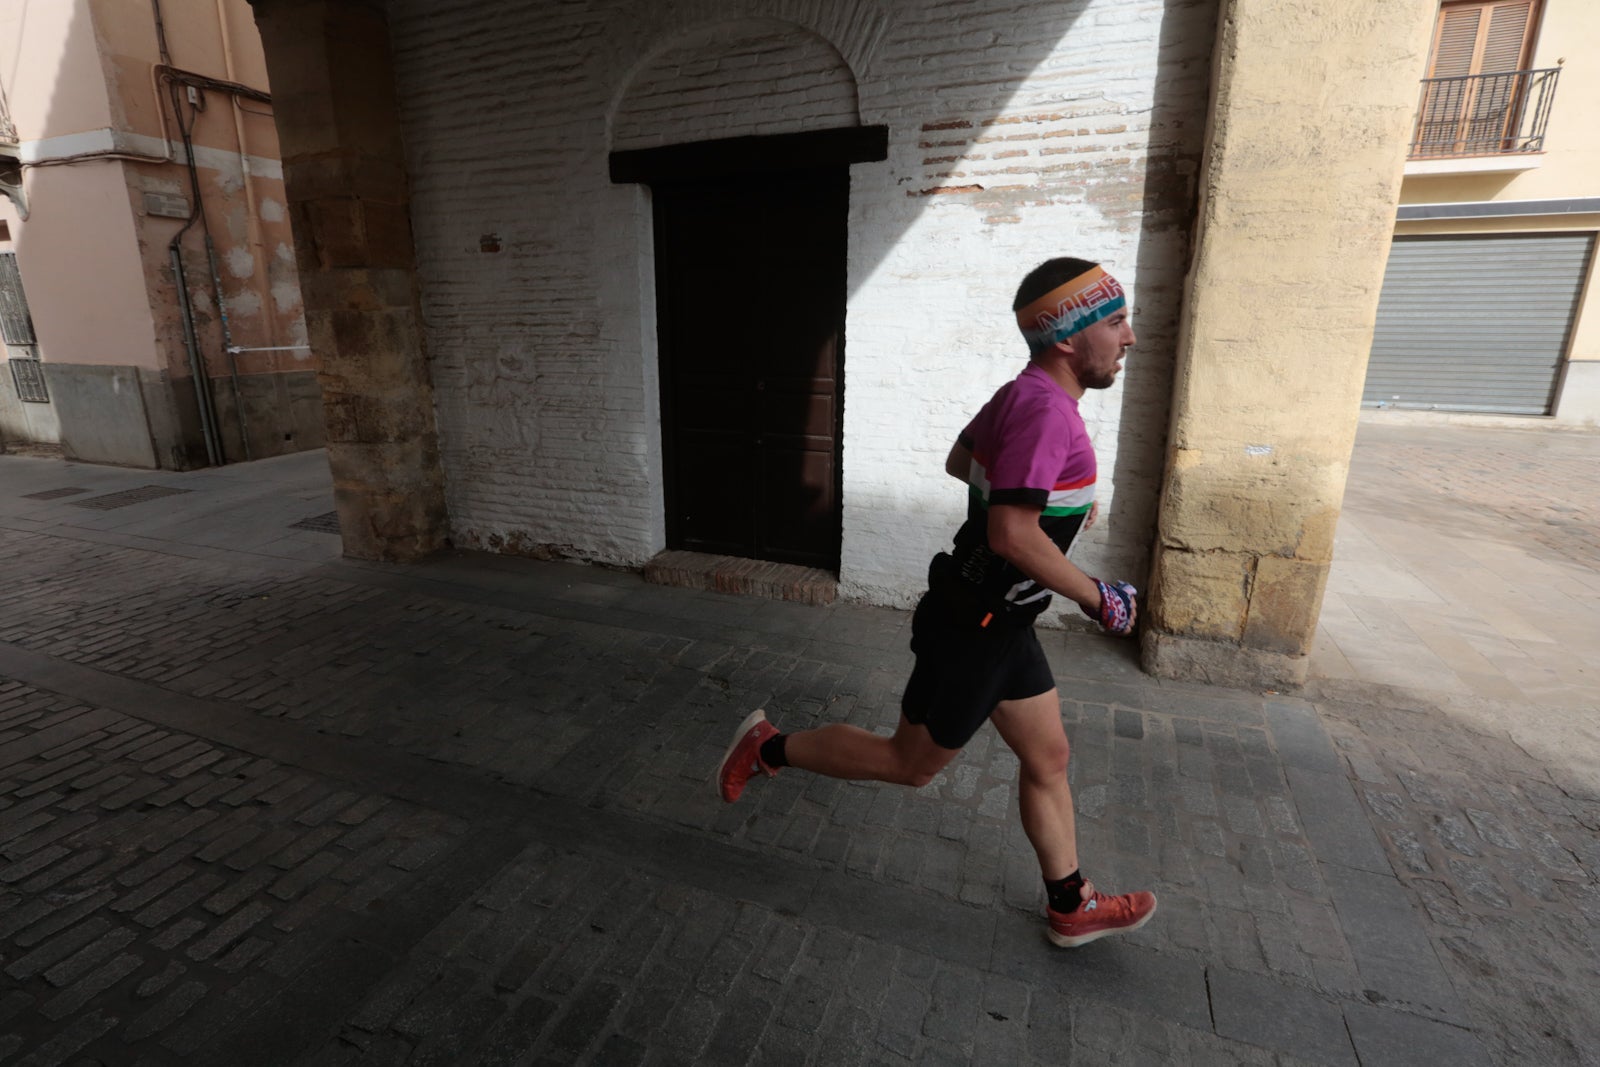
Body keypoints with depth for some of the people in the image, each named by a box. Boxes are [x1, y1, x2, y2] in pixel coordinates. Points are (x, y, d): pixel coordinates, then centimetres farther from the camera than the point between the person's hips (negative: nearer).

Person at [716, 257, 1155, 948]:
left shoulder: (1022, 395, 8)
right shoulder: (1044, 408, -24)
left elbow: (959, 462, 23)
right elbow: (1012, 534, -33)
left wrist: (1058, 494, 23)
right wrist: (1098, 598, -18)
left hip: (998, 622, 10)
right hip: (973, 627, -10)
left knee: (1047, 758, 19)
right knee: (911, 764, 8)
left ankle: (1071, 907, 37)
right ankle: (769, 748, 22)